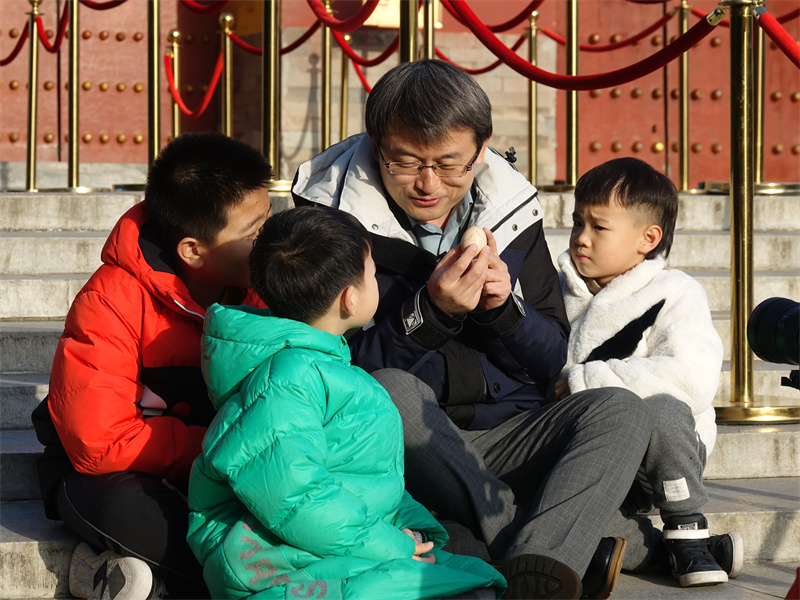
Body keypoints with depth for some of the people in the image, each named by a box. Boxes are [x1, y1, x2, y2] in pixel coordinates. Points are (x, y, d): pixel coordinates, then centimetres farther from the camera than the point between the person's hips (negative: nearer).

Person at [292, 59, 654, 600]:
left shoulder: (511, 210, 7)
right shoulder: (334, 215, -5)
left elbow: (552, 361, 9)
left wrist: (502, 309, -12)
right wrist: (430, 311, -25)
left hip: (502, 442, 4)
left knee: (621, 411, -20)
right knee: (393, 392, -35)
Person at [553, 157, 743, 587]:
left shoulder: (675, 294, -3)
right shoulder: (562, 293, 14)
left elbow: (693, 378, -22)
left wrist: (586, 382, -22)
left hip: (657, 462, -3)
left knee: (662, 409, -37)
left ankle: (687, 533, -19)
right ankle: (656, 548, -18)